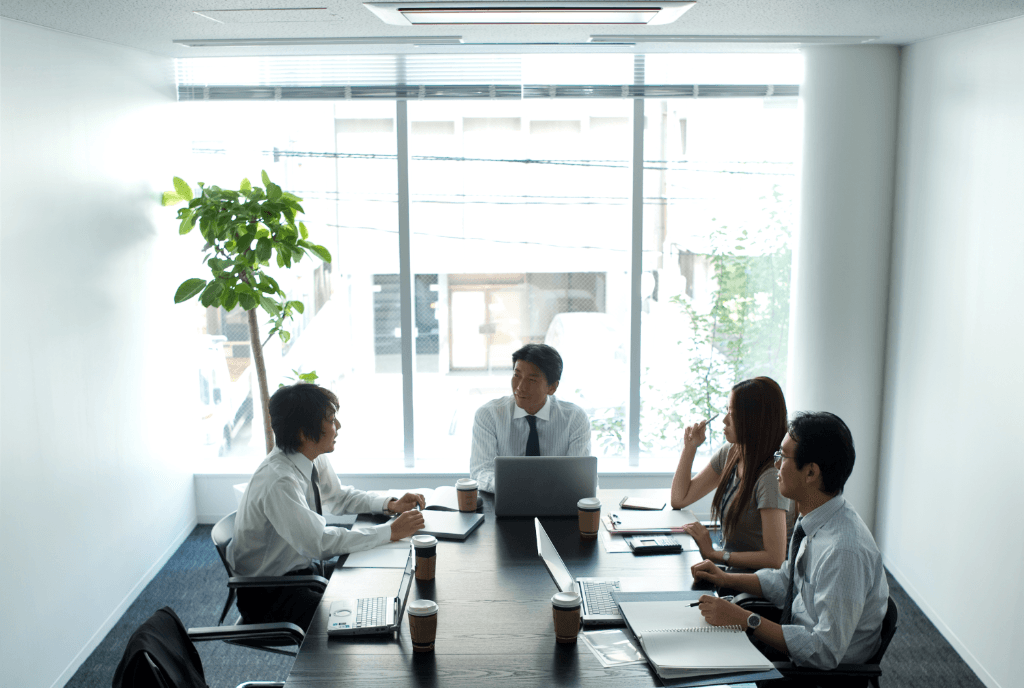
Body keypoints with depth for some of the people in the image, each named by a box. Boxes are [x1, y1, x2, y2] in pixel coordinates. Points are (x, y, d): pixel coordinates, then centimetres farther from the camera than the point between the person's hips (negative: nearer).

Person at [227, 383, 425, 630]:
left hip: (303, 568, 8)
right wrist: (391, 531, -26)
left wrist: (390, 504, -2)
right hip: (268, 593, -8)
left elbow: (338, 496, 14)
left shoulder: (316, 459, -4)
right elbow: (322, 543, -33)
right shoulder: (279, 483, -31)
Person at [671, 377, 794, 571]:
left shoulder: (772, 477, -21)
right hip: (729, 569, 7)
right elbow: (679, 499, 13)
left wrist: (713, 554, -19)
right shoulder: (730, 453, 4)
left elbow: (775, 559, -25)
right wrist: (690, 446, 3)